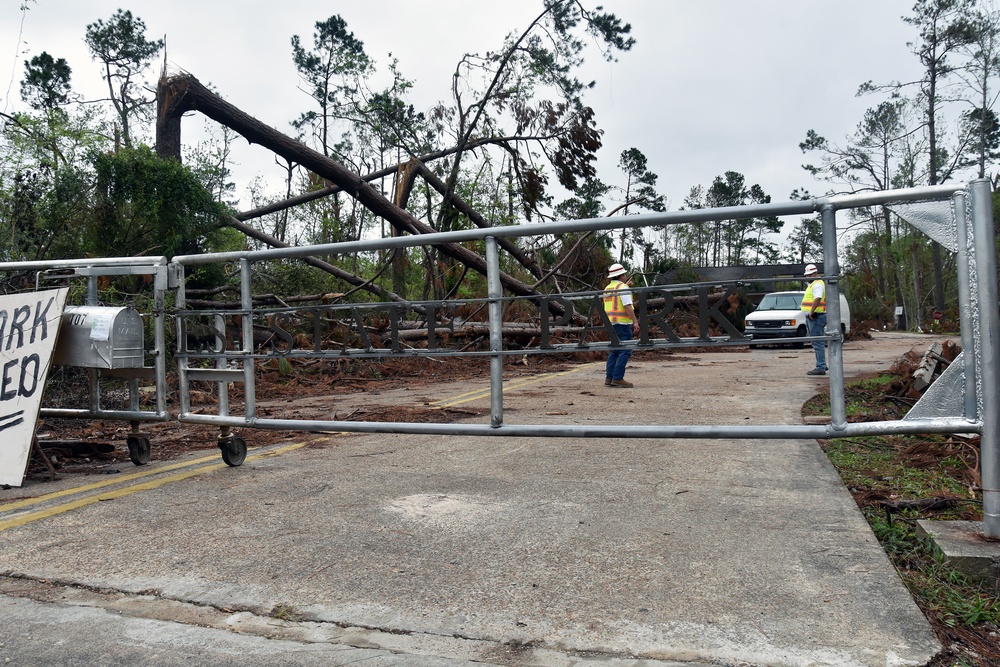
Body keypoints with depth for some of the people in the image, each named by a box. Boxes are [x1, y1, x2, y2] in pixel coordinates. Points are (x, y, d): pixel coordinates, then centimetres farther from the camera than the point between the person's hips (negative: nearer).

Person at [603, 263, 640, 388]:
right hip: (622, 322, -9)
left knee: (614, 350, 12)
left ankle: (609, 377, 8)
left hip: (610, 322, 9)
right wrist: (635, 322, -16)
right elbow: (628, 306, -17)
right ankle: (618, 378, -12)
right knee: (625, 350, -7)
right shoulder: (622, 287, -9)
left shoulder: (607, 288, 15)